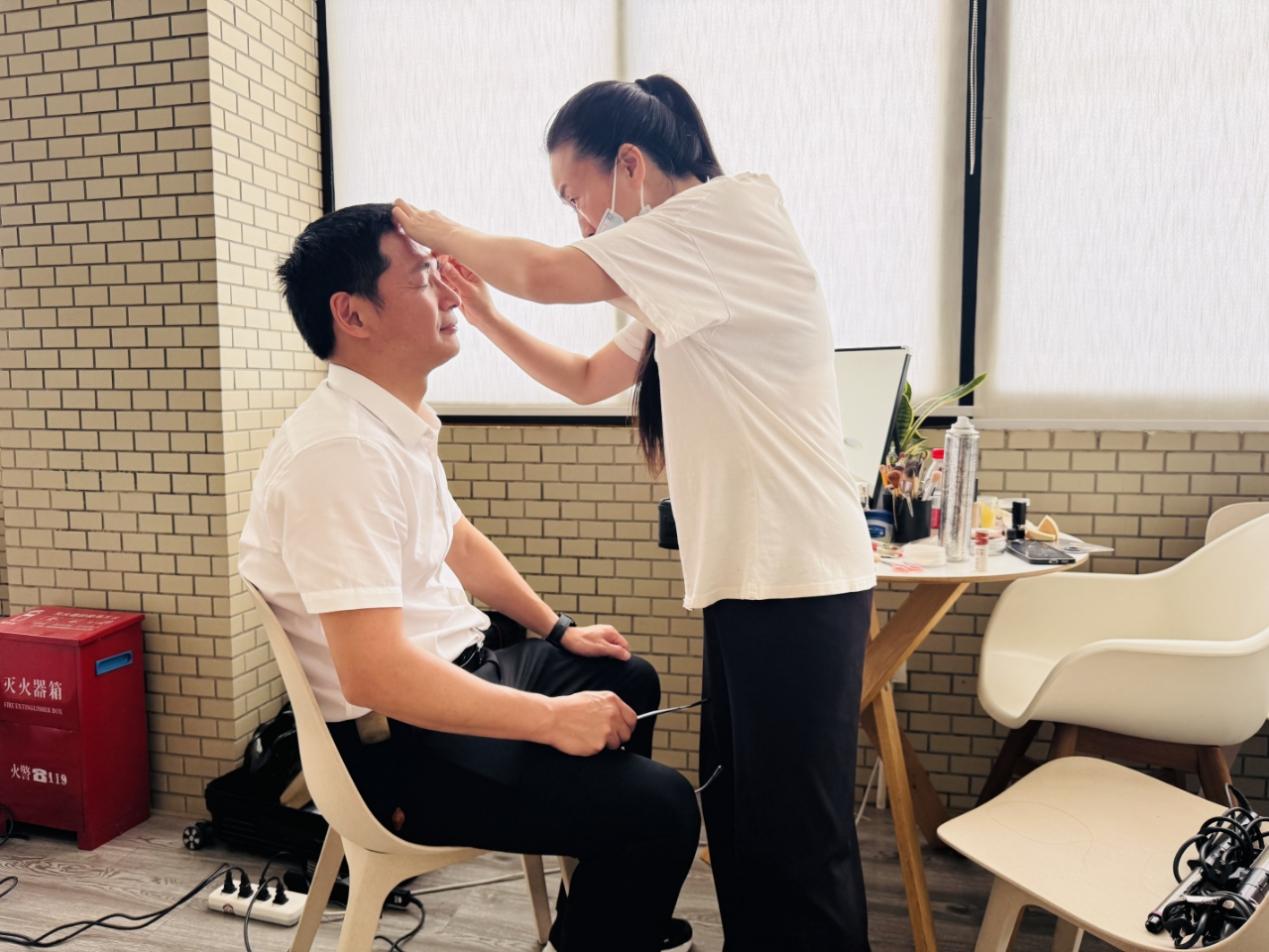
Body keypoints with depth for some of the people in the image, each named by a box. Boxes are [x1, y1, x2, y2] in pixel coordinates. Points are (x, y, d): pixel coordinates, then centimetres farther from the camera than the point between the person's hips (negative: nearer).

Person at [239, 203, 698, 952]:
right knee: (661, 807, -18)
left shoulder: (399, 420, 5)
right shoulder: (341, 450, -27)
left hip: (449, 676, 10)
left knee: (628, 681, 24)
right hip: (398, 741, -10)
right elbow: (375, 672, -32)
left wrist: (557, 629, 19)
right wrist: (550, 720, -26)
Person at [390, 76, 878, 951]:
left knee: (794, 839, 2)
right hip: (748, 579, 9)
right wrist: (484, 314, 13)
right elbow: (588, 380, 24)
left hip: (796, 581, -9)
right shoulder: (687, 279, 19)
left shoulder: (735, 206, -9)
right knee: (737, 819, 17)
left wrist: (437, 230, 1)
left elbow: (546, 273, -17)